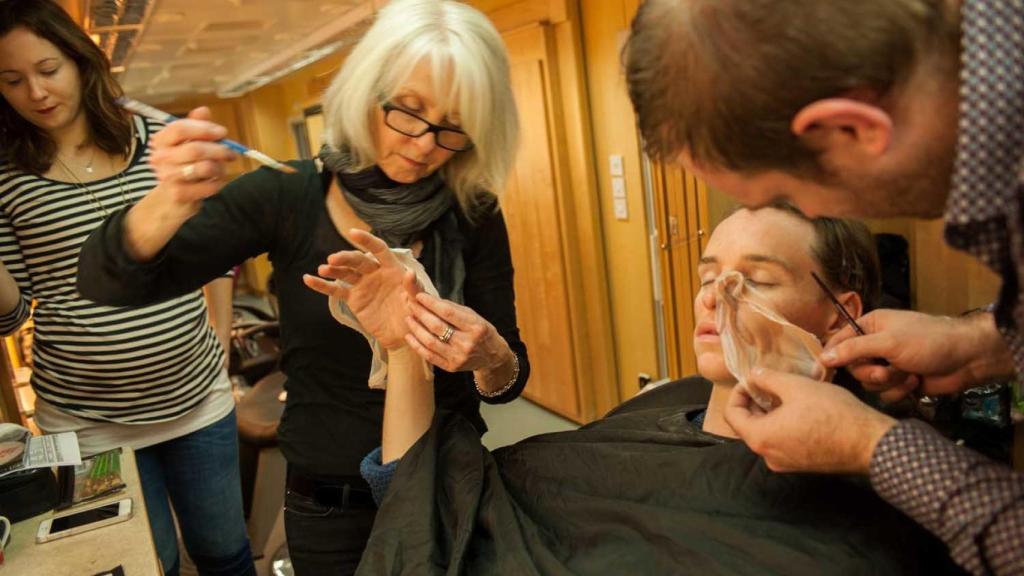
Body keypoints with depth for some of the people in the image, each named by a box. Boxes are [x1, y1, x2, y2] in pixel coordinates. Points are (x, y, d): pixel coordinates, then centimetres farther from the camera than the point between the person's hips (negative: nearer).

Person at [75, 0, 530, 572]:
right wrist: (173, 202, -36)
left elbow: (511, 379, -8)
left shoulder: (473, 218, -11)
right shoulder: (287, 197, -14)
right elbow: (109, 284, -16)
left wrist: (490, 359, -32)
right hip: (328, 506, 0)